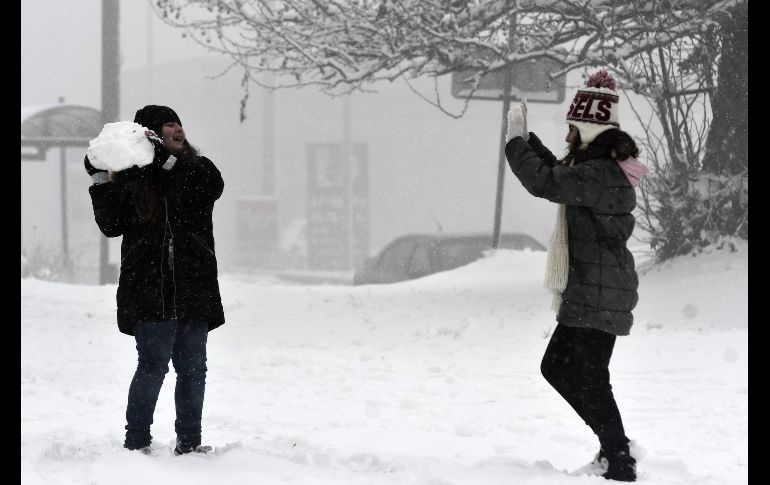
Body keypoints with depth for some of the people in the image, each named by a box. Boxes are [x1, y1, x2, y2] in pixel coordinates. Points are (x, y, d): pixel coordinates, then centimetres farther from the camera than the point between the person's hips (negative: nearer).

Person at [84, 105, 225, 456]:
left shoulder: (195, 168, 10)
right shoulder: (129, 177, 4)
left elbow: (213, 186, -12)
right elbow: (111, 225, -2)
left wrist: (167, 160, -16)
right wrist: (101, 181, -11)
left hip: (194, 290, 3)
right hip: (150, 291, -3)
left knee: (192, 368, 7)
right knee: (154, 364, -9)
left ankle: (189, 441, 17)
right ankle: (136, 441, 0)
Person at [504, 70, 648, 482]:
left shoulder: (599, 173, -20)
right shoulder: (600, 168, 13)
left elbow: (545, 183, -29)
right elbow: (557, 175, 31)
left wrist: (516, 141, -17)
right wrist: (527, 139, 22)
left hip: (598, 294, -11)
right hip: (588, 293, 11)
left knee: (589, 379, -7)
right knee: (557, 366, 17)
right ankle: (615, 443, 23)